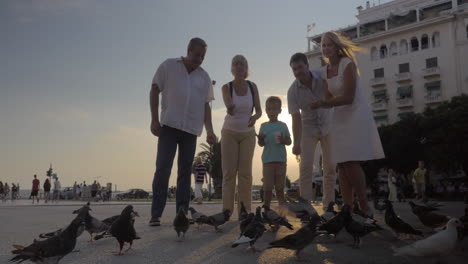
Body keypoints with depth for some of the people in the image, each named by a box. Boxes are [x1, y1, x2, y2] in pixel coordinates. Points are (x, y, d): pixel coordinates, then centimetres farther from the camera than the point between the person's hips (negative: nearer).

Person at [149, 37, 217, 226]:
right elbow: (154, 91, 4)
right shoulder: (168, 66, 5)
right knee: (163, 168, -9)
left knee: (185, 172, 3)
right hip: (169, 125, -3)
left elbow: (206, 106, 14)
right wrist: (154, 120, -5)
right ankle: (156, 215, -6)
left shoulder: (204, 77, 14)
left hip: (191, 129, 3)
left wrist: (209, 131, 5)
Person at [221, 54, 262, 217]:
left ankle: (245, 209, -1)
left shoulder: (252, 87, -1)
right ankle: (227, 209, -4)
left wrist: (255, 117, -20)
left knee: (245, 172, -3)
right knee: (229, 171, -5)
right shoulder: (227, 87, -8)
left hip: (248, 133, 2)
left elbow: (259, 110, 3)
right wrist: (231, 108, -47)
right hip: (230, 132, -2)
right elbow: (230, 111, -22)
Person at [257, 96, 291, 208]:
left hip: (281, 160, 1)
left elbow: (289, 141, 6)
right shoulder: (264, 126, 6)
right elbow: (261, 144, 3)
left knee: (280, 188, 8)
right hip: (268, 160, 0)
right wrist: (260, 139, -20)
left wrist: (283, 140, -15)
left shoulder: (283, 126, 6)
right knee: (267, 188, 2)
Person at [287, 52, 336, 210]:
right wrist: (296, 143, -23)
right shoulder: (293, 91, -18)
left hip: (328, 127, 1)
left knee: (330, 167, 2)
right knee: (306, 167, -8)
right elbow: (296, 118, -17)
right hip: (308, 128, -1)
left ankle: (328, 205, 11)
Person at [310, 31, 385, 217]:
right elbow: (329, 99, 7)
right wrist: (323, 103, -15)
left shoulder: (348, 64, -11)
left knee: (352, 162, -15)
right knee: (342, 164, 2)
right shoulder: (325, 70, 10)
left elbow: (348, 98, -17)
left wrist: (322, 103, -21)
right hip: (339, 118, 7)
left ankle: (364, 205, 0)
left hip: (357, 115, -7)